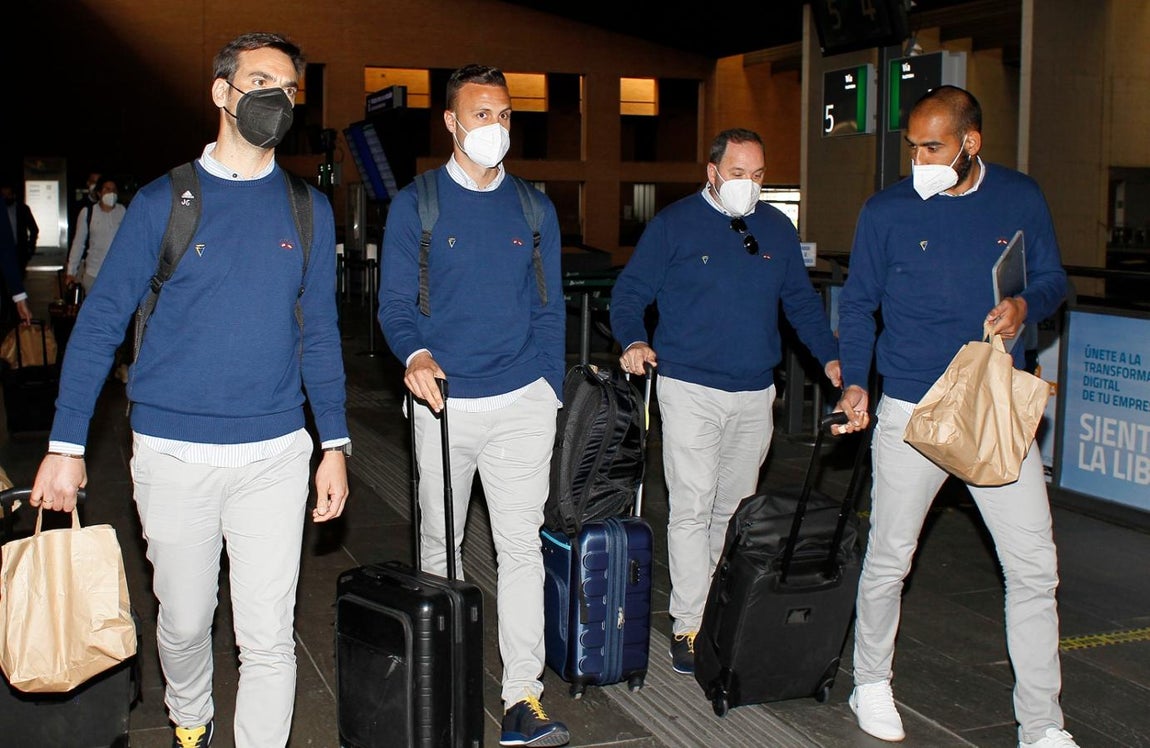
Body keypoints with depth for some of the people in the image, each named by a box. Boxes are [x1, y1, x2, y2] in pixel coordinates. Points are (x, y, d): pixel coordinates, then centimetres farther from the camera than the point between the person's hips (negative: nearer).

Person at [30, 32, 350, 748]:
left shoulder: (309, 210, 6)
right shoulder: (164, 201, 0)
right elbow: (100, 323, 0)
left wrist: (334, 445, 5)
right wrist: (65, 445, -5)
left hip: (275, 453, 1)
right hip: (173, 451, 0)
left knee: (268, 636, 1)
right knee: (184, 621, 15)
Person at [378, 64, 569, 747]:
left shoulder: (534, 209, 9)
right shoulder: (416, 205, 2)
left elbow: (550, 310, 12)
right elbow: (396, 304, -2)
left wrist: (551, 394, 7)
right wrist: (415, 356, -23)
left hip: (523, 401, 1)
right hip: (445, 401, -1)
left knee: (522, 544, -2)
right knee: (439, 544, 12)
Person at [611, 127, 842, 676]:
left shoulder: (777, 229, 12)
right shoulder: (674, 224, -1)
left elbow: (802, 301, 19)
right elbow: (629, 293, -2)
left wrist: (831, 357, 7)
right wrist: (633, 342, -21)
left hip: (755, 393, 5)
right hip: (690, 389, -5)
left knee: (735, 511, 12)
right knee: (692, 509, -7)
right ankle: (689, 627, 0)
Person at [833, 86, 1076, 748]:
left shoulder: (1021, 199, 3)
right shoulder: (886, 212, -1)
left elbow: (1053, 279, 11)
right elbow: (858, 303, 6)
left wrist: (1027, 306, -13)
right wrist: (855, 383, -6)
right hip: (912, 411, -1)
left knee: (1035, 567, 0)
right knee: (889, 560, 8)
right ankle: (871, 685, 30)